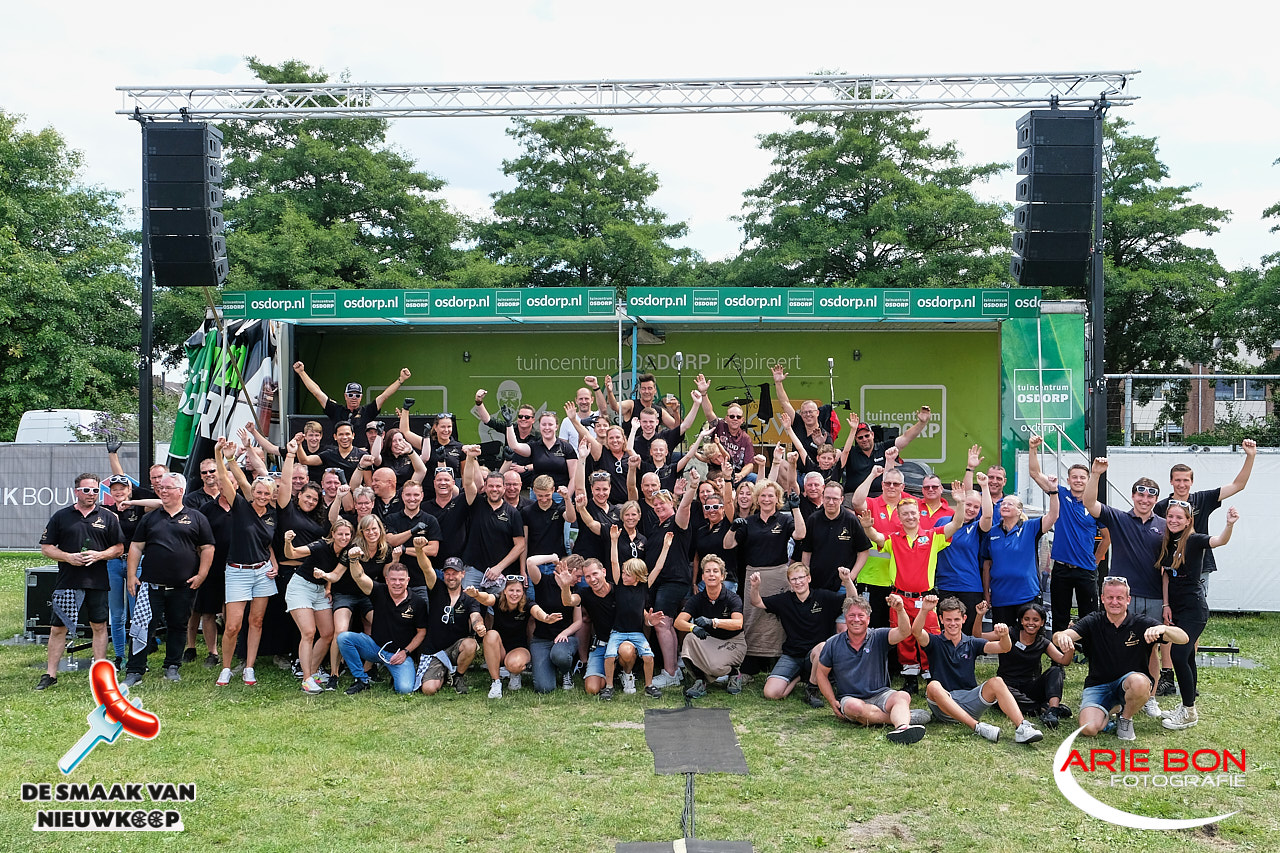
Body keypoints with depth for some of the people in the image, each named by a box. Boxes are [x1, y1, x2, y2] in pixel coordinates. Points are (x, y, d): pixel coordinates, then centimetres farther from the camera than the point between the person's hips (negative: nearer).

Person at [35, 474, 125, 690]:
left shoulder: (108, 517, 7)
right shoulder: (61, 516, 6)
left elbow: (119, 548, 7)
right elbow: (46, 547, 5)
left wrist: (99, 555, -10)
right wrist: (68, 557, -11)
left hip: (98, 581, 0)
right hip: (67, 581, 0)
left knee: (99, 626, 5)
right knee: (58, 628, 2)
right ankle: (50, 674, 11)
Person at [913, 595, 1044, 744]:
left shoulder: (972, 643, 13)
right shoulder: (936, 642, 6)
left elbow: (1004, 648, -1)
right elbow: (916, 631, -17)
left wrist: (1004, 636, -26)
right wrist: (924, 610, -36)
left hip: (969, 701, 2)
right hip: (943, 708, -2)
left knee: (996, 682, -21)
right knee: (933, 686, -34)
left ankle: (1022, 728, -36)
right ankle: (978, 727, -38)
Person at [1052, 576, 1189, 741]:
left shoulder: (1141, 623, -4)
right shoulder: (1093, 622, -2)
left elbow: (1183, 638, -14)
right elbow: (1058, 636, -17)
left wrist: (1163, 628, -37)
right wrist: (1061, 637, -43)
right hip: (1098, 684, 0)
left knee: (1140, 683, -37)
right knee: (1089, 729, -24)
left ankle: (1126, 718, -3)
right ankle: (1108, 710, 13)